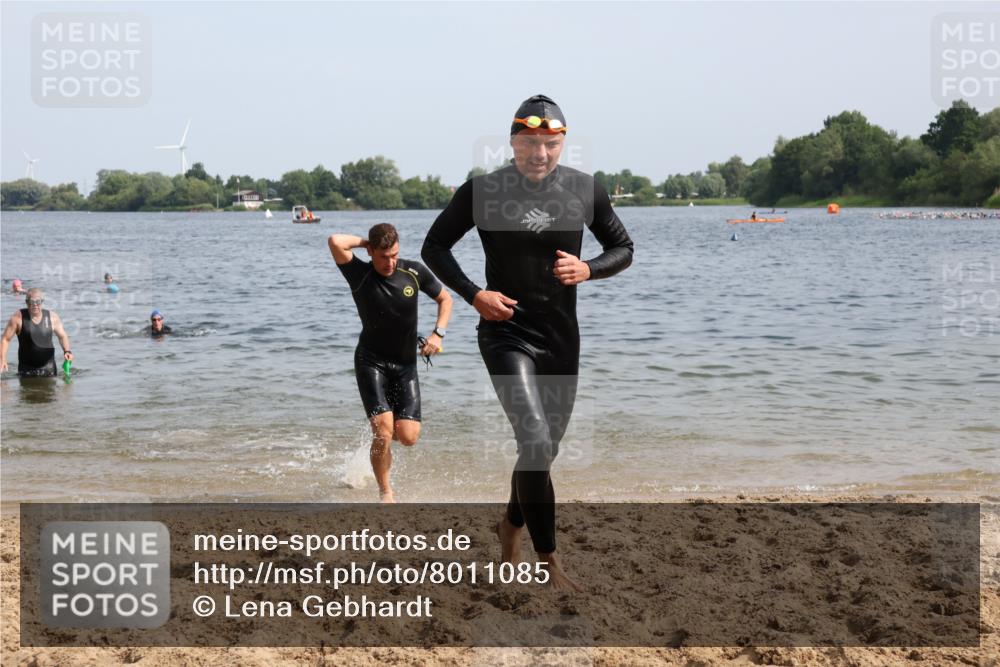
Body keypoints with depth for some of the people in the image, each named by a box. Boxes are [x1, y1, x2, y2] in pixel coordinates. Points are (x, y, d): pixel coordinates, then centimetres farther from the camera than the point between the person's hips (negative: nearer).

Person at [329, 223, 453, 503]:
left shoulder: (414, 272, -5)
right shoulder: (360, 275, -12)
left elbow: (445, 299, 10)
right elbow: (335, 242, -29)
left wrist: (438, 333, -4)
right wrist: (364, 241, -12)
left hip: (406, 364, 3)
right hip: (371, 362, -3)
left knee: (408, 436, -6)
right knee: (383, 432, -16)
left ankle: (385, 426, 31)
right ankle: (386, 493, 4)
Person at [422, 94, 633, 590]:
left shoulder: (585, 190, -1)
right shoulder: (482, 191, -8)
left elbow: (623, 248, 10)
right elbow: (434, 246, 3)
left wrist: (588, 269, -11)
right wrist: (474, 294, -11)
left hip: (562, 339, 4)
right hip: (507, 334, -4)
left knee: (543, 448, 14)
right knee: (536, 443, -19)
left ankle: (511, 526, 41)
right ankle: (549, 563, -8)